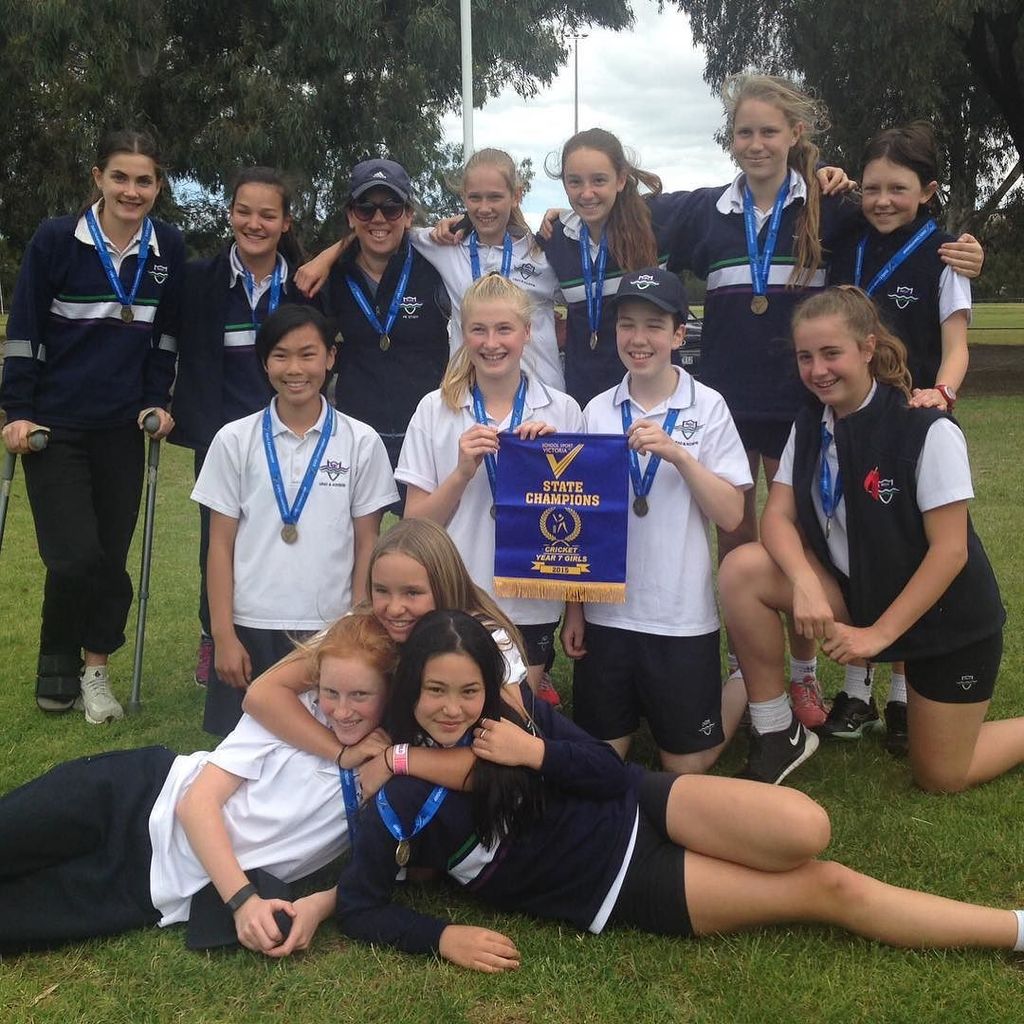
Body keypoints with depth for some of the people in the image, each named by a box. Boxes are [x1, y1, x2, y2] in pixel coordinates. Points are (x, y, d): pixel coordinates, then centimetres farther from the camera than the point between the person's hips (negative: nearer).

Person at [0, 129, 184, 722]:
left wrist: (158, 401, 3)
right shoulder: (55, 240, -7)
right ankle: (57, 666, 17)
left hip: (124, 427, 3)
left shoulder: (169, 248, 2)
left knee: (112, 556, 5)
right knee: (74, 556, -8)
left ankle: (95, 670, 22)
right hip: (55, 424, -3)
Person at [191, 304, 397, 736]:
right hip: (251, 629, 1)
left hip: (331, 629, 0)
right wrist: (223, 635, -2)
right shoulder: (235, 440, 1)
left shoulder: (361, 442, 0)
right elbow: (221, 544, 3)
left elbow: (366, 544, 4)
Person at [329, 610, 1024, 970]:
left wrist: (536, 753, -17)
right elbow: (357, 904, -8)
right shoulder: (400, 801, -12)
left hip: (637, 810, 3)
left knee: (807, 831, -25)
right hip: (614, 890, -3)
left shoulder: (510, 713, -3)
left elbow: (614, 773, -1)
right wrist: (444, 936, -22)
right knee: (826, 889, -9)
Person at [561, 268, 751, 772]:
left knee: (686, 766, 10)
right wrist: (573, 606, 7)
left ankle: (744, 686, 33)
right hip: (606, 611, 3)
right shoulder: (597, 411, 3)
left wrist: (678, 454, -22)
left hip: (682, 616, -3)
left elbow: (730, 514, -9)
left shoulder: (707, 407, -5)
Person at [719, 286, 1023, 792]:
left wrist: (878, 633, -22)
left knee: (940, 776, 1)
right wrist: (806, 584, -30)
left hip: (947, 616, -5)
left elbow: (950, 550, -21)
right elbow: (778, 516, -10)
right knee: (741, 569, -20)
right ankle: (776, 735, -6)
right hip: (856, 592, 5)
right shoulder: (809, 426, -4)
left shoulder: (928, 431, -22)